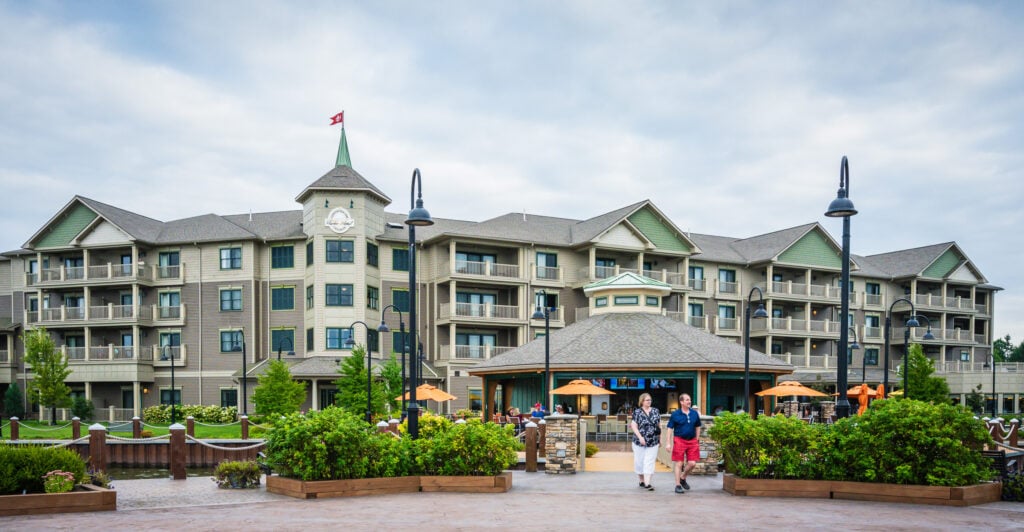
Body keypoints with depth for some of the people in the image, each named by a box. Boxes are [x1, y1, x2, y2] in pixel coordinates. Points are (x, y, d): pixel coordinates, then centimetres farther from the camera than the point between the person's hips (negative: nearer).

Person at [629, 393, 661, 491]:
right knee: (639, 461, 7)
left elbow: (659, 425, 13)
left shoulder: (655, 411, 8)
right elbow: (634, 426, -6)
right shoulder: (637, 412, -1)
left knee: (649, 462, -5)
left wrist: (660, 438, 10)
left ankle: (647, 483, -7)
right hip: (639, 442, -1)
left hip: (653, 442, 1)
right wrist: (640, 437, -17)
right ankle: (641, 481, 24)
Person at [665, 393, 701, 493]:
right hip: (679, 440, -3)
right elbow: (670, 428, -2)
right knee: (679, 463, 1)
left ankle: (683, 478, 26)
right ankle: (678, 485, 10)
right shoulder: (675, 414, -4)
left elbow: (697, 427, 15)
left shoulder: (695, 413, 5)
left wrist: (697, 440, 11)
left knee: (692, 463, 0)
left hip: (692, 441, 3)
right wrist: (668, 443, -6)